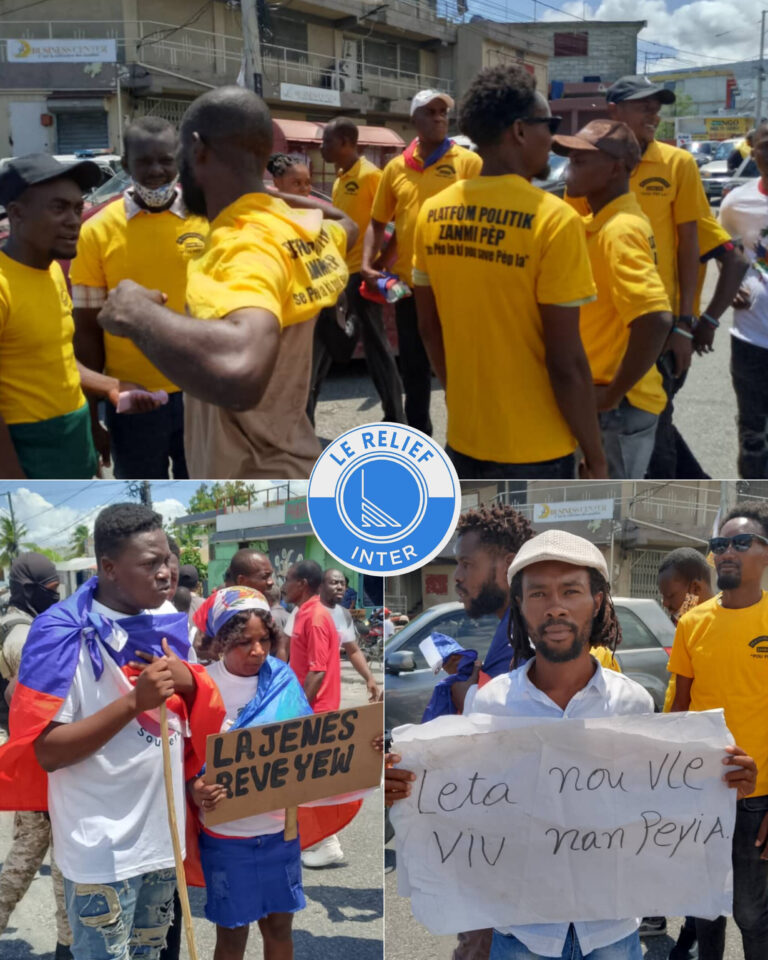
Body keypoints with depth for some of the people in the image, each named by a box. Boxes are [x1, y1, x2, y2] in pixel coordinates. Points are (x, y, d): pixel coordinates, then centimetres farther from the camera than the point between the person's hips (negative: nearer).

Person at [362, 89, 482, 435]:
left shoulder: (468, 162, -2)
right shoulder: (396, 167, 7)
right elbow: (378, 222, 14)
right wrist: (367, 262, -2)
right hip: (409, 284, 4)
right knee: (413, 367, 14)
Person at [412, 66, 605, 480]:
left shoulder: (432, 212, 1)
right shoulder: (552, 219, -17)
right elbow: (566, 362, -17)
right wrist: (595, 455, -7)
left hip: (464, 438, 6)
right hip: (535, 450, -6)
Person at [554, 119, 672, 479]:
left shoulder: (619, 230, -21)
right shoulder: (602, 222, 9)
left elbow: (656, 321, -32)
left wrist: (612, 393, -22)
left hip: (618, 406, -9)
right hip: (602, 399, 9)